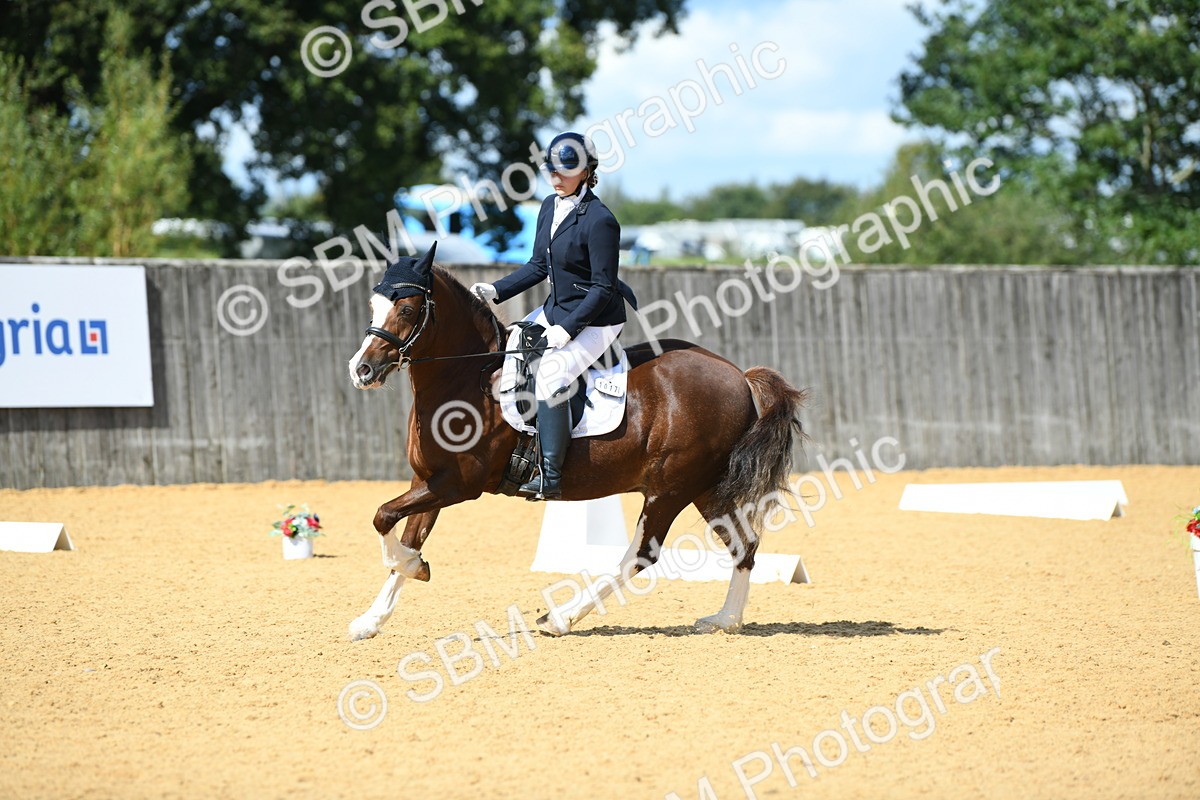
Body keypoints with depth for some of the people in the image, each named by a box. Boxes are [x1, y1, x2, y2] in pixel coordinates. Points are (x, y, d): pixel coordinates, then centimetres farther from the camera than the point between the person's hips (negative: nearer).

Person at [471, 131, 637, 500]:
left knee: (549, 376, -28)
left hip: (595, 321, -10)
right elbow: (539, 266, 13)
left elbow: (603, 288, -21)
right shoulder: (550, 207, 4)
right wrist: (496, 290, 1)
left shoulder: (599, 220, -22)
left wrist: (567, 329, -25)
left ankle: (549, 477, -25)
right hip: (555, 310, 10)